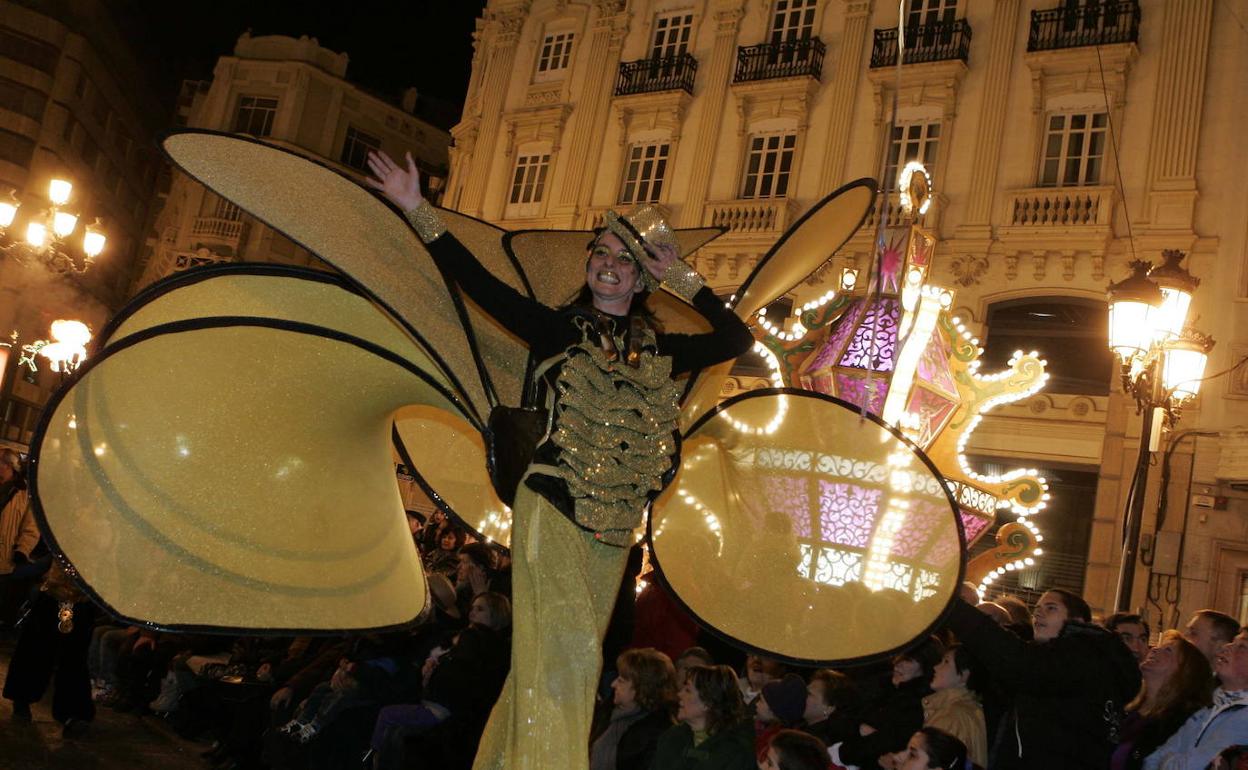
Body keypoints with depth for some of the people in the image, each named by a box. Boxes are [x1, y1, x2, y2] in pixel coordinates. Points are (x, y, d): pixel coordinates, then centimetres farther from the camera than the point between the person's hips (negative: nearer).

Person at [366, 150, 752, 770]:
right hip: (554, 512, -5)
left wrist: (682, 278, 11)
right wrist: (416, 210, -10)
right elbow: (475, 279, -5)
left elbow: (737, 337, 16)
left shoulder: (660, 351, 12)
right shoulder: (559, 330, 1)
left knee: (562, 656, 10)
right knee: (565, 654, -13)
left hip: (613, 530, 5)